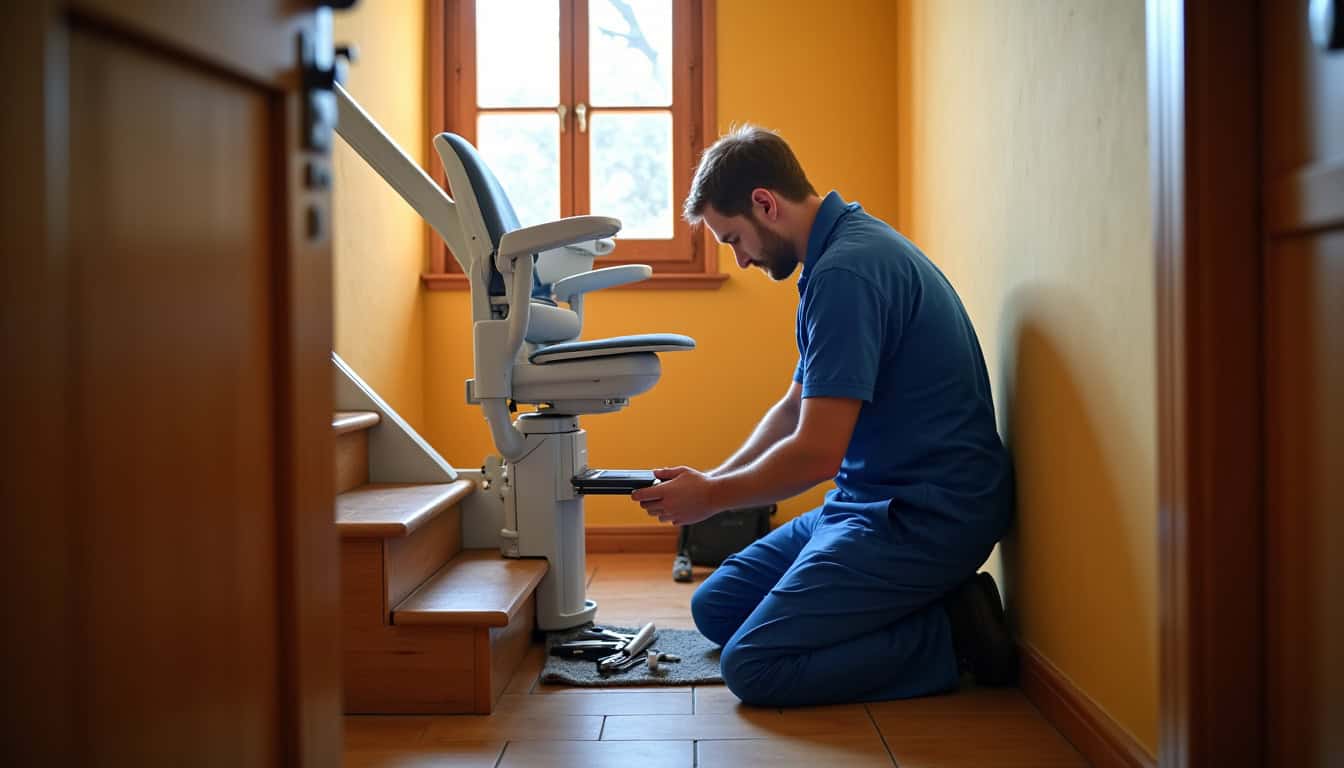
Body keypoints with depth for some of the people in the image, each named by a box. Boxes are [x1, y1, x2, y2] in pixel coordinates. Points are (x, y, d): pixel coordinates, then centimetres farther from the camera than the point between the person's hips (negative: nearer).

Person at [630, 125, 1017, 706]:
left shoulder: (846, 272, -22)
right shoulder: (848, 246, 12)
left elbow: (816, 454, -24)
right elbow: (796, 408, 20)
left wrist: (711, 497, -7)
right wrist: (712, 480, 9)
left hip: (925, 517, -11)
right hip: (874, 502, 11)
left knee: (753, 667, -16)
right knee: (716, 610, 12)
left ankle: (950, 636, -6)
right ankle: (924, 608, 8)